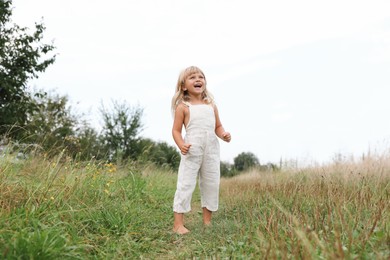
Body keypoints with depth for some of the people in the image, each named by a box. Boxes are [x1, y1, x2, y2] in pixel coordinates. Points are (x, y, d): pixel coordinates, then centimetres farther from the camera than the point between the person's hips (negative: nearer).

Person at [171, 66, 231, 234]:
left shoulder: (211, 105, 12)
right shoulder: (183, 107, -1)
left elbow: (218, 126, 17)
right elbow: (176, 130, -2)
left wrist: (223, 135, -4)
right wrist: (181, 145, -19)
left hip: (211, 151, 5)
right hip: (191, 151, -5)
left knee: (212, 184, 10)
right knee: (186, 185, -5)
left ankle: (207, 221, 25)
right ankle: (178, 224, 1)